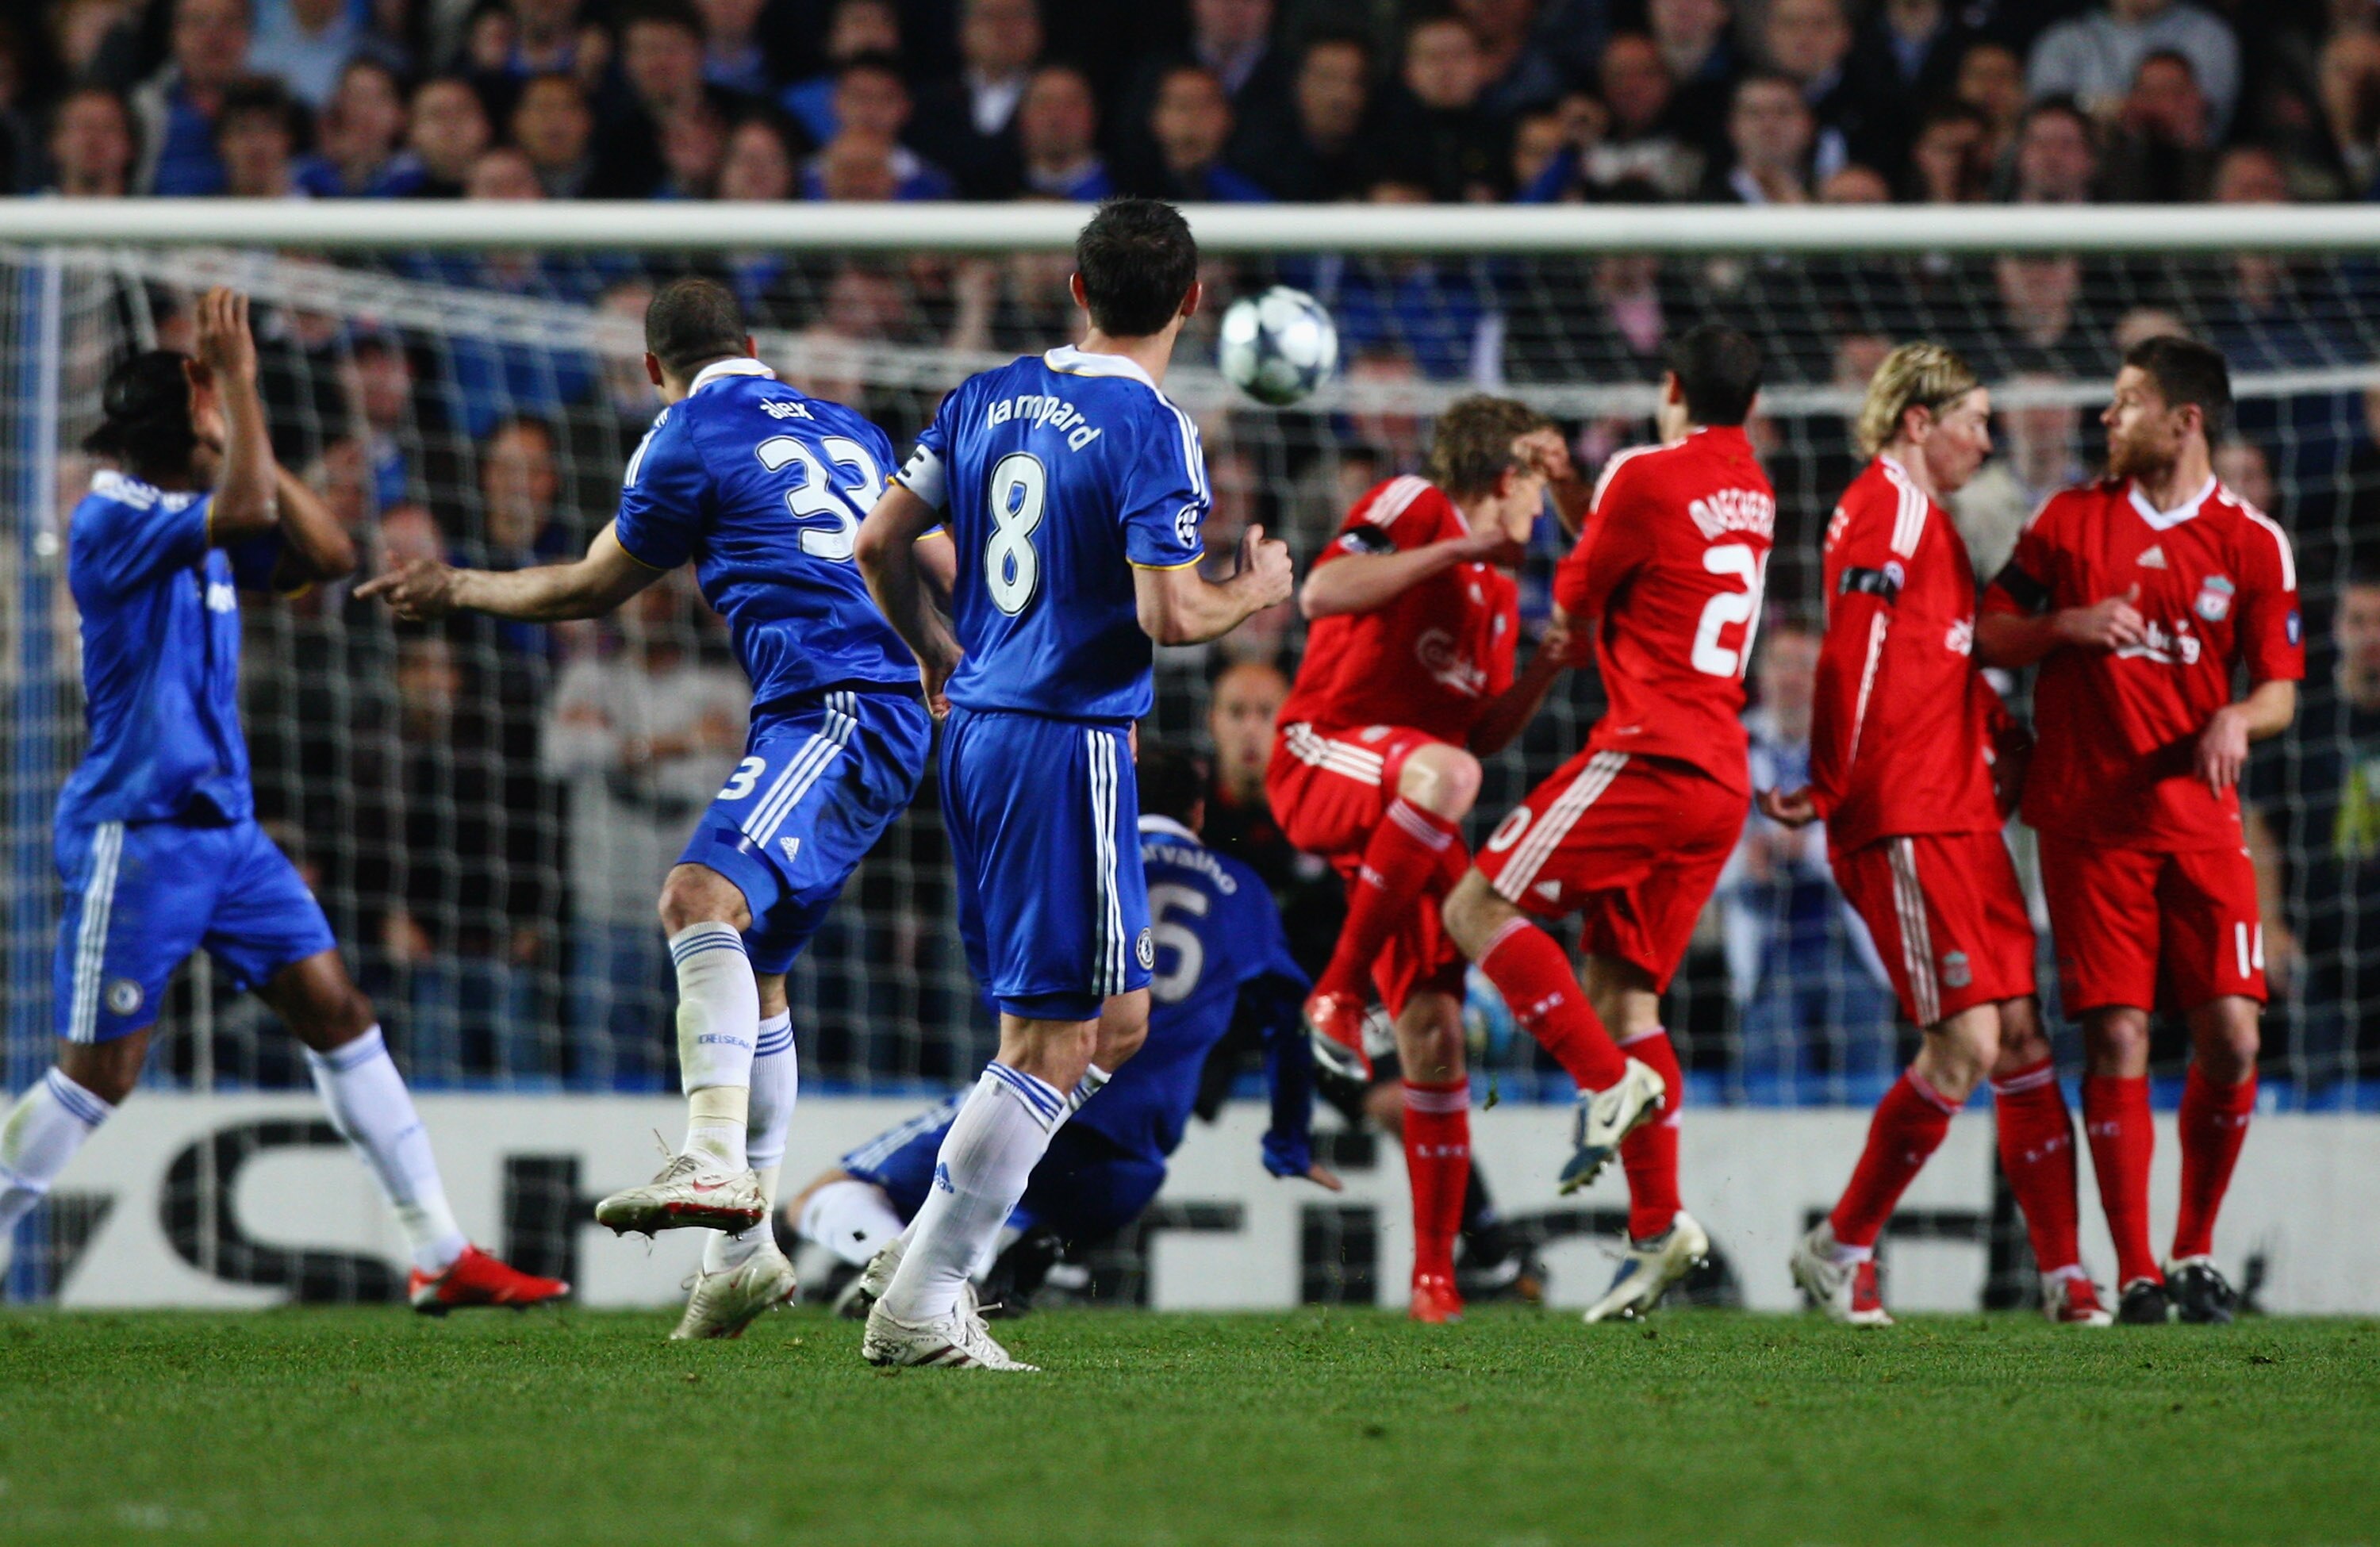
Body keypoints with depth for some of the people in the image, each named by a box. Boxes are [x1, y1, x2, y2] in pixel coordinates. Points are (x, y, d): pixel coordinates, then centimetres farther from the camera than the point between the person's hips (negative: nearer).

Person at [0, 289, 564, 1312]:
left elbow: (328, 555, 10)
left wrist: (249, 446, 4)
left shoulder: (203, 523, 12)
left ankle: (440, 1256, 5)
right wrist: (237, 376, -22)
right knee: (97, 1074, -6)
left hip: (225, 825, 8)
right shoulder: (112, 520, -15)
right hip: (136, 833, -8)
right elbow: (248, 508, -30)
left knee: (339, 1014, 4)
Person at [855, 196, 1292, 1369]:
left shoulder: (989, 398, 9)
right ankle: (917, 1305, -6)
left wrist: (937, 655, 28)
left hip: (973, 731, 8)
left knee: (1121, 1011, 17)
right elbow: (1170, 616, -19)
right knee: (1055, 1041, -4)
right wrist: (1258, 591, 1)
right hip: (1067, 743, -8)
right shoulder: (1151, 430, -12)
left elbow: (880, 544, 12)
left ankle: (936, 1235, 11)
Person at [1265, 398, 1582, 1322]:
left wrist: (1546, 668, 7)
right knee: (1443, 774, -42)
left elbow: (1485, 734, 22)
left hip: (1409, 824, 8)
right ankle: (1339, 991, -29)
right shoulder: (1414, 508, -2)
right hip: (1323, 761, -8)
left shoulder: (1499, 584, 22)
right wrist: (1456, 549, -20)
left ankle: (1434, 1270, 4)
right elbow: (1322, 593, -19)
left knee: (1435, 1031, -2)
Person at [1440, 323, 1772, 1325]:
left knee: (1479, 908, -5)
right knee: (1622, 988, 10)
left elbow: (1575, 601, 0)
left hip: (1649, 754, -8)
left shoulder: (1649, 478, -8)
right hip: (1722, 779, 8)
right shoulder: (1751, 491, 15)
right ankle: (1656, 1227, 2)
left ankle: (1611, 1083, -16)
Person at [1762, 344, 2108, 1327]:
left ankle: (2064, 1274, 5)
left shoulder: (1925, 516, 22)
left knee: (2021, 1034, 4)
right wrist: (1830, 791, -17)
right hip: (1903, 821, -10)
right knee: (1966, 1042, -13)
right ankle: (1840, 1249, -1)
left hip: (1961, 814, 10)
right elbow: (1856, 658, -16)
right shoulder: (1888, 507, -9)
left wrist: (2004, 741, 16)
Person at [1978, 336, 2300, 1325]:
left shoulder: (2253, 543, 5)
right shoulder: (2070, 519, 7)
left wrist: (2236, 720, -17)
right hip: (2089, 820, 0)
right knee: (2117, 1040, -7)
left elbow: (2279, 689, 5)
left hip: (2200, 817, 0)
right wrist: (2069, 627, -9)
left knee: (2230, 1037, -8)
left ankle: (2196, 1253, 10)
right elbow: (1989, 637, 11)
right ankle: (2135, 1274, -2)